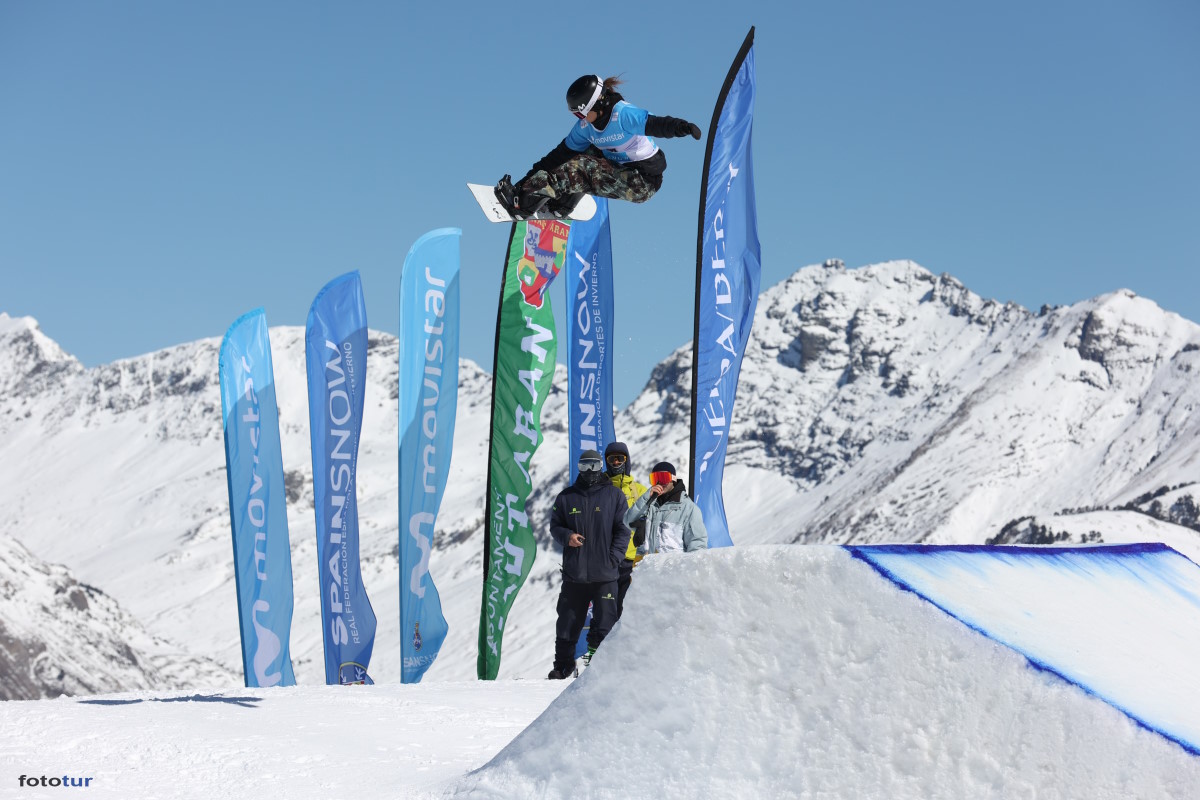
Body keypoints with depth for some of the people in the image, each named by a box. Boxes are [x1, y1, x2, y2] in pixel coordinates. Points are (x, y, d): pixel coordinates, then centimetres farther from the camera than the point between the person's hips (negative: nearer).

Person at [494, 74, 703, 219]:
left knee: (581, 168, -19)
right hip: (622, 175, 9)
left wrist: (683, 127, -52)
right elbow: (563, 153, 7)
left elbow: (657, 125, -31)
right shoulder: (586, 126, 2)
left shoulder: (623, 113, -20)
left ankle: (525, 204, -20)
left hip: (643, 183, -9)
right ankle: (561, 204, 1)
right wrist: (529, 177, 4)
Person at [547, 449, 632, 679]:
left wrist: (613, 558, -8)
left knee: (604, 621, -5)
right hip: (573, 574, 2)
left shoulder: (614, 495, 4)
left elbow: (623, 530, 3)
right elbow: (555, 525, 15)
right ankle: (563, 665, 17)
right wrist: (567, 536, -7)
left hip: (604, 574, -2)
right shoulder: (566, 497, 10)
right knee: (567, 622, 6)